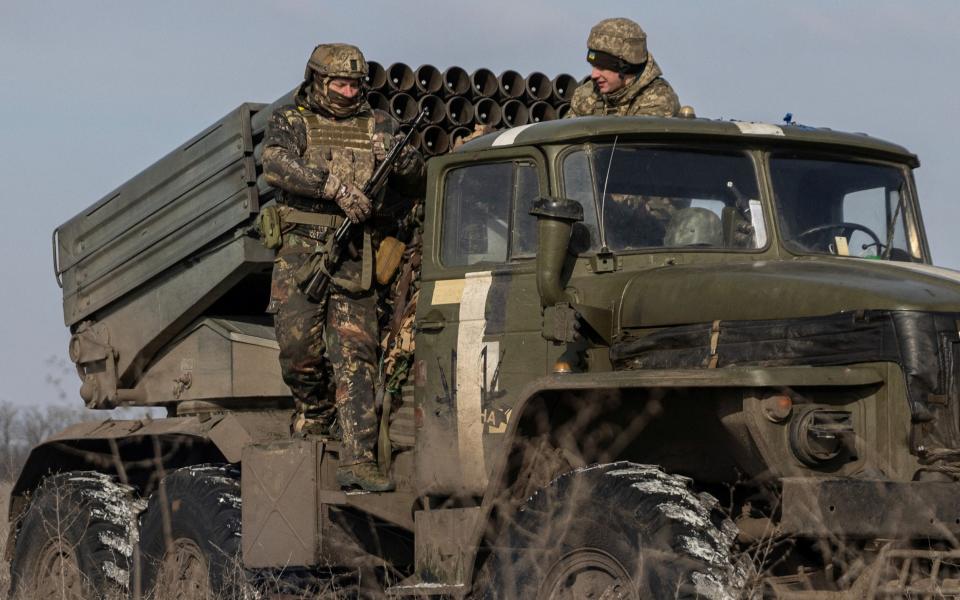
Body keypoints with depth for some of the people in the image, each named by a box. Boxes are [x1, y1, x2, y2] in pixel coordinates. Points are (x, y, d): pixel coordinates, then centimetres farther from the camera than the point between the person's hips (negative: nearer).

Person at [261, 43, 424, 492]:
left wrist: (398, 159, -18)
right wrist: (336, 188, -25)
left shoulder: (377, 125, 13)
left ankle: (356, 459, -12)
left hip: (354, 260, 1)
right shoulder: (290, 122, 6)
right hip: (300, 255, -1)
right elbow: (275, 165, -15)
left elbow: (414, 178, 6)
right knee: (299, 345, -11)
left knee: (355, 358, -7)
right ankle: (315, 409, 21)